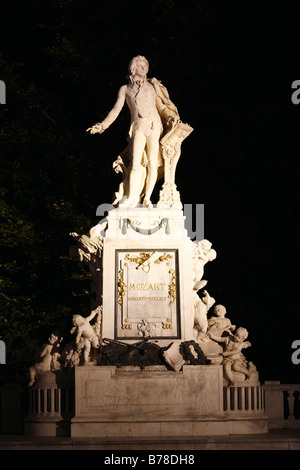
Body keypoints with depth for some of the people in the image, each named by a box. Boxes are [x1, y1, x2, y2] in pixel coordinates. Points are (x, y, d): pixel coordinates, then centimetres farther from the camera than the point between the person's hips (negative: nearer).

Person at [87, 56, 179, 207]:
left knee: (152, 164, -7)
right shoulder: (125, 89, 16)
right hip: (138, 128, -1)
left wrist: (170, 118, 3)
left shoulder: (151, 86, 18)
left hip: (154, 126, 1)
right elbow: (116, 109, 13)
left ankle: (147, 198, -1)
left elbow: (161, 106, 20)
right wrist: (102, 126, 4)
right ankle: (131, 198, -5)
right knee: (136, 164, -12)